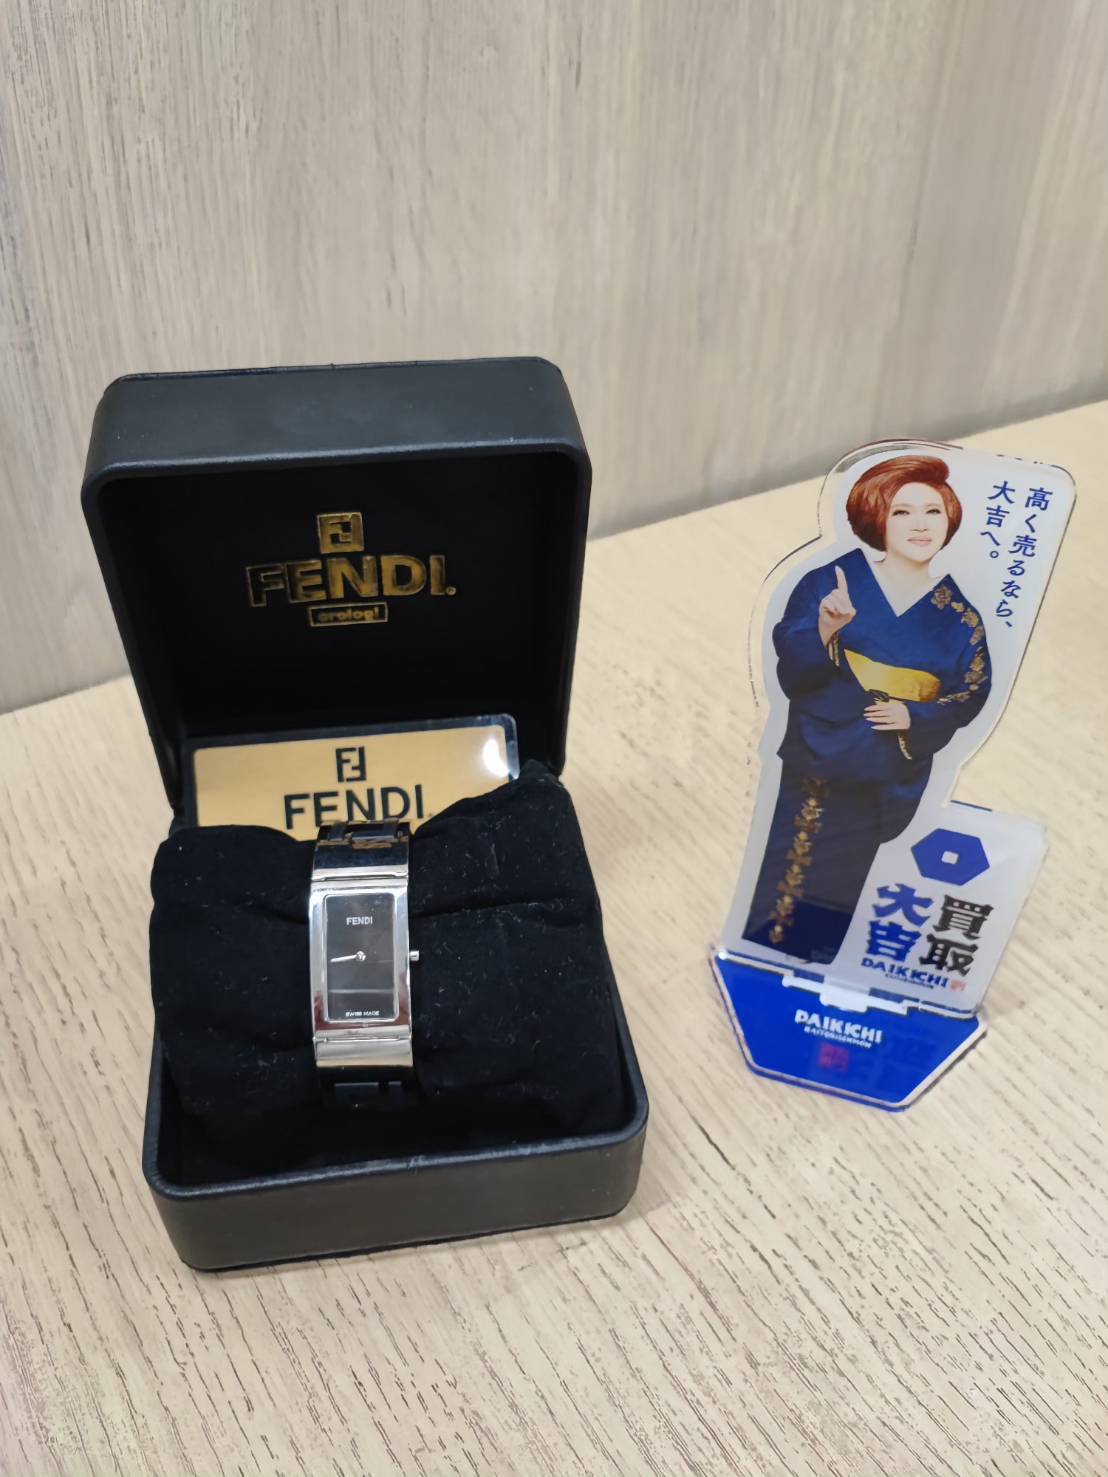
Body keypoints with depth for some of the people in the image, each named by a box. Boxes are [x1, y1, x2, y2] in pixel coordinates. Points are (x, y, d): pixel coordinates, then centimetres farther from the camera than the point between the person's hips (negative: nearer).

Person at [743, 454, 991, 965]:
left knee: (842, 885, 12)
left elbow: (971, 692, 7)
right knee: (790, 872, 0)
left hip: (891, 778, 2)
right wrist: (825, 629, -31)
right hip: (819, 759, -2)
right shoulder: (831, 579, -5)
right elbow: (791, 670, -12)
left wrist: (915, 717, -11)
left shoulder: (958, 615, 2)